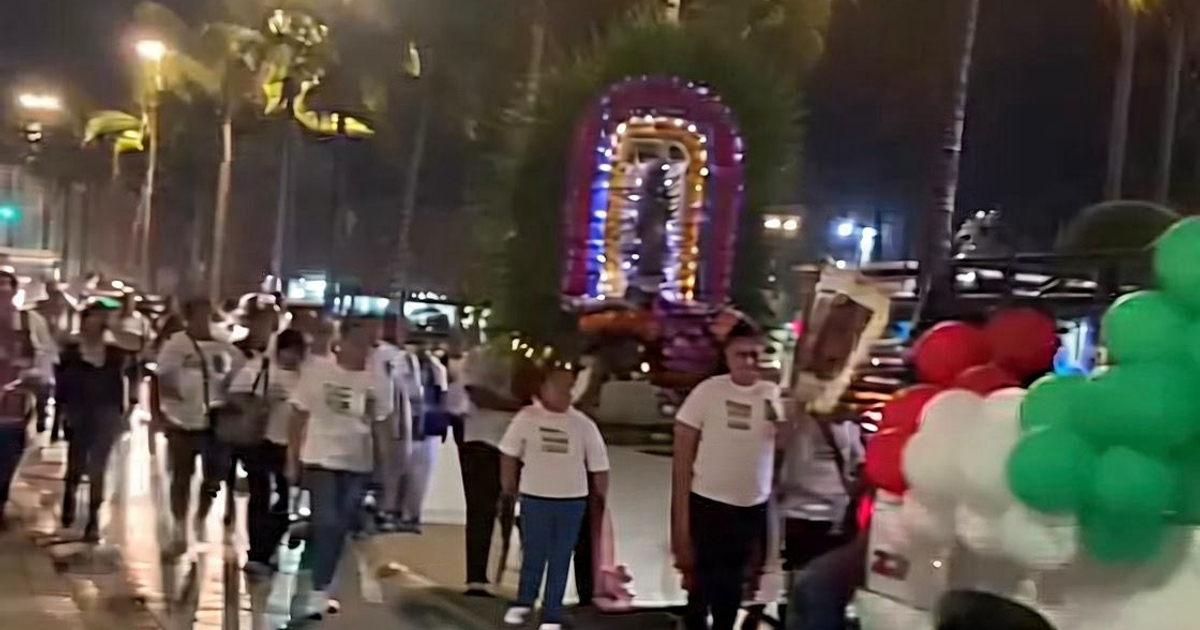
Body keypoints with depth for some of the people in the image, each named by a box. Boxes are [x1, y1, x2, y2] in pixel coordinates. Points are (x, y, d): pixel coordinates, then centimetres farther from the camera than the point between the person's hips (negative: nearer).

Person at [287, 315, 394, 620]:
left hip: (358, 465, 3)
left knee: (339, 529, 8)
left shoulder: (379, 381, -1)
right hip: (320, 460, -3)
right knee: (326, 524, -10)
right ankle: (314, 591, 2)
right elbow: (299, 417, -1)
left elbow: (381, 426, 5)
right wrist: (292, 460, -2)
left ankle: (317, 590, 22)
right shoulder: (316, 370, -7)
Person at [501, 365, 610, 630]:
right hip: (534, 498, 0)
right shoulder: (527, 418, -10)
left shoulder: (583, 424, -9)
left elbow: (599, 466, 0)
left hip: (572, 501, 0)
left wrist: (601, 497, 4)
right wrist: (508, 484, 9)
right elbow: (509, 453, 3)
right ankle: (524, 602, 36)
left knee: (560, 560, 8)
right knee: (532, 556, 12)